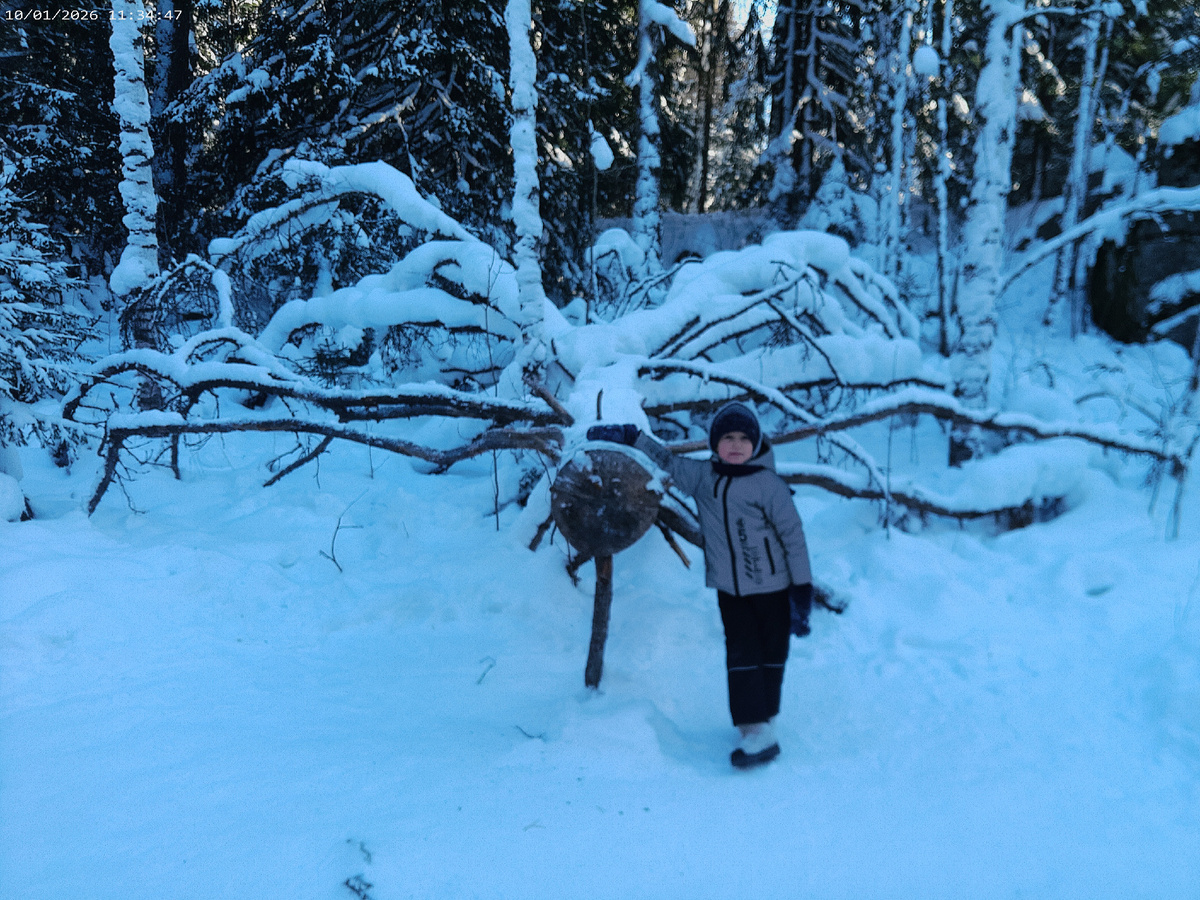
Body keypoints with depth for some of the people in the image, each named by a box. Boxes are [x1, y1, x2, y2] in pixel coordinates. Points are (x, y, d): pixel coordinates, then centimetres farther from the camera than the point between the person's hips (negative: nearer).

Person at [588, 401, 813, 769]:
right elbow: (668, 460, 14)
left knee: (771, 655, 8)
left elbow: (793, 535, -10)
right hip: (729, 589, 3)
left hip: (771, 586, -3)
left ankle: (765, 721, 23)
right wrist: (629, 435, 9)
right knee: (741, 657, -1)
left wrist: (802, 587, -8)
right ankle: (757, 734, 3)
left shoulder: (768, 484, -14)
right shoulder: (702, 476, -2)